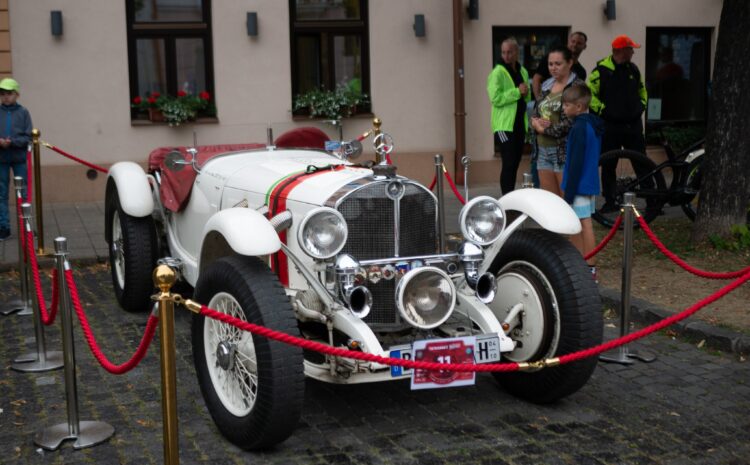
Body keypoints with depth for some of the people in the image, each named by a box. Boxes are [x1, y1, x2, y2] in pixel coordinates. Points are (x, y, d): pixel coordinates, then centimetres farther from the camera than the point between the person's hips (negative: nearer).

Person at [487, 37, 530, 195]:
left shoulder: (523, 72, 14)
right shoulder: (497, 73, -8)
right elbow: (495, 98, -18)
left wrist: (526, 93, 1)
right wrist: (517, 92, -19)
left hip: (519, 124, 7)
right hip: (504, 125, -7)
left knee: (515, 164, 12)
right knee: (508, 164, -12)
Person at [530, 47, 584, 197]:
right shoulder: (546, 86, 15)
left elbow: (572, 122, -15)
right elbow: (535, 113, 20)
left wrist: (545, 130, -8)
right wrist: (535, 122, -3)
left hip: (564, 150, -7)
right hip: (543, 150, 7)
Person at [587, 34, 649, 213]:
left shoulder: (633, 69, 11)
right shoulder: (601, 70, -8)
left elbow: (642, 90, 25)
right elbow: (589, 94, -10)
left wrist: (641, 106, 12)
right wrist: (602, 110, -13)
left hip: (633, 124, 5)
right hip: (611, 126, -5)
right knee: (609, 166, 3)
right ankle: (610, 201, 13)